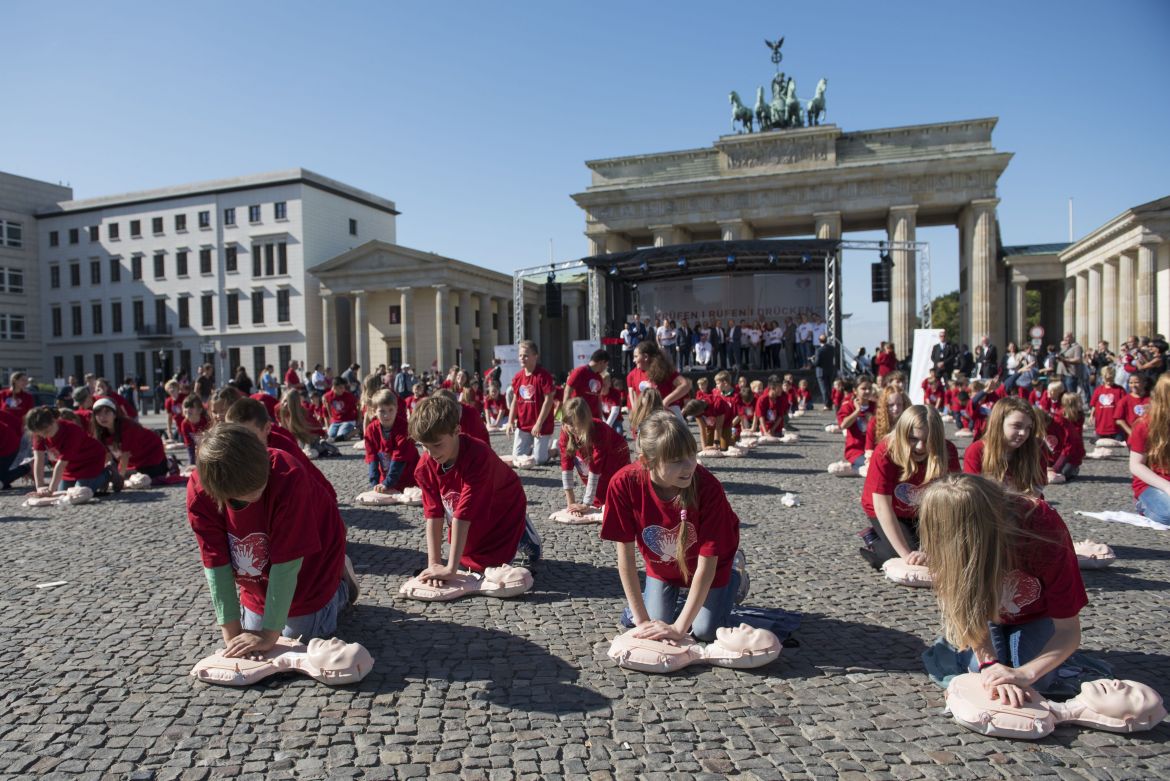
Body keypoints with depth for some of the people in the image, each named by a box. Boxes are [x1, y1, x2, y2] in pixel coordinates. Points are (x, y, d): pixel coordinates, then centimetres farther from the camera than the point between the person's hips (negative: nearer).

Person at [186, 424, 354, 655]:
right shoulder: (199, 491, -28)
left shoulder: (288, 478, -40)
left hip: (308, 560, -4)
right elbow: (216, 564, -23)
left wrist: (270, 634, -28)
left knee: (300, 633, 1)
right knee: (253, 631, 11)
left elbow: (286, 564, -33)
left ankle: (340, 584, 26)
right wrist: (231, 634, -23)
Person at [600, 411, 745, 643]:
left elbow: (706, 564, -30)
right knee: (657, 629, -1)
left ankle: (735, 578, 27)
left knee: (706, 631, 0)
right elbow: (625, 555, -25)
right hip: (661, 566, 2)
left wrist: (679, 628, -31)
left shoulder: (708, 487, -38)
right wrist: (641, 620, -23)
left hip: (706, 564, -1)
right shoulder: (624, 484, -34)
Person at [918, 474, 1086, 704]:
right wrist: (988, 664, -45)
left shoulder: (1045, 532, -38)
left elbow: (1069, 631, -32)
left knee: (1035, 684, -20)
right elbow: (968, 610, -29)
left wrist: (1024, 674, -46)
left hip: (1035, 615, -1)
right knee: (979, 671, -21)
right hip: (985, 607, 1)